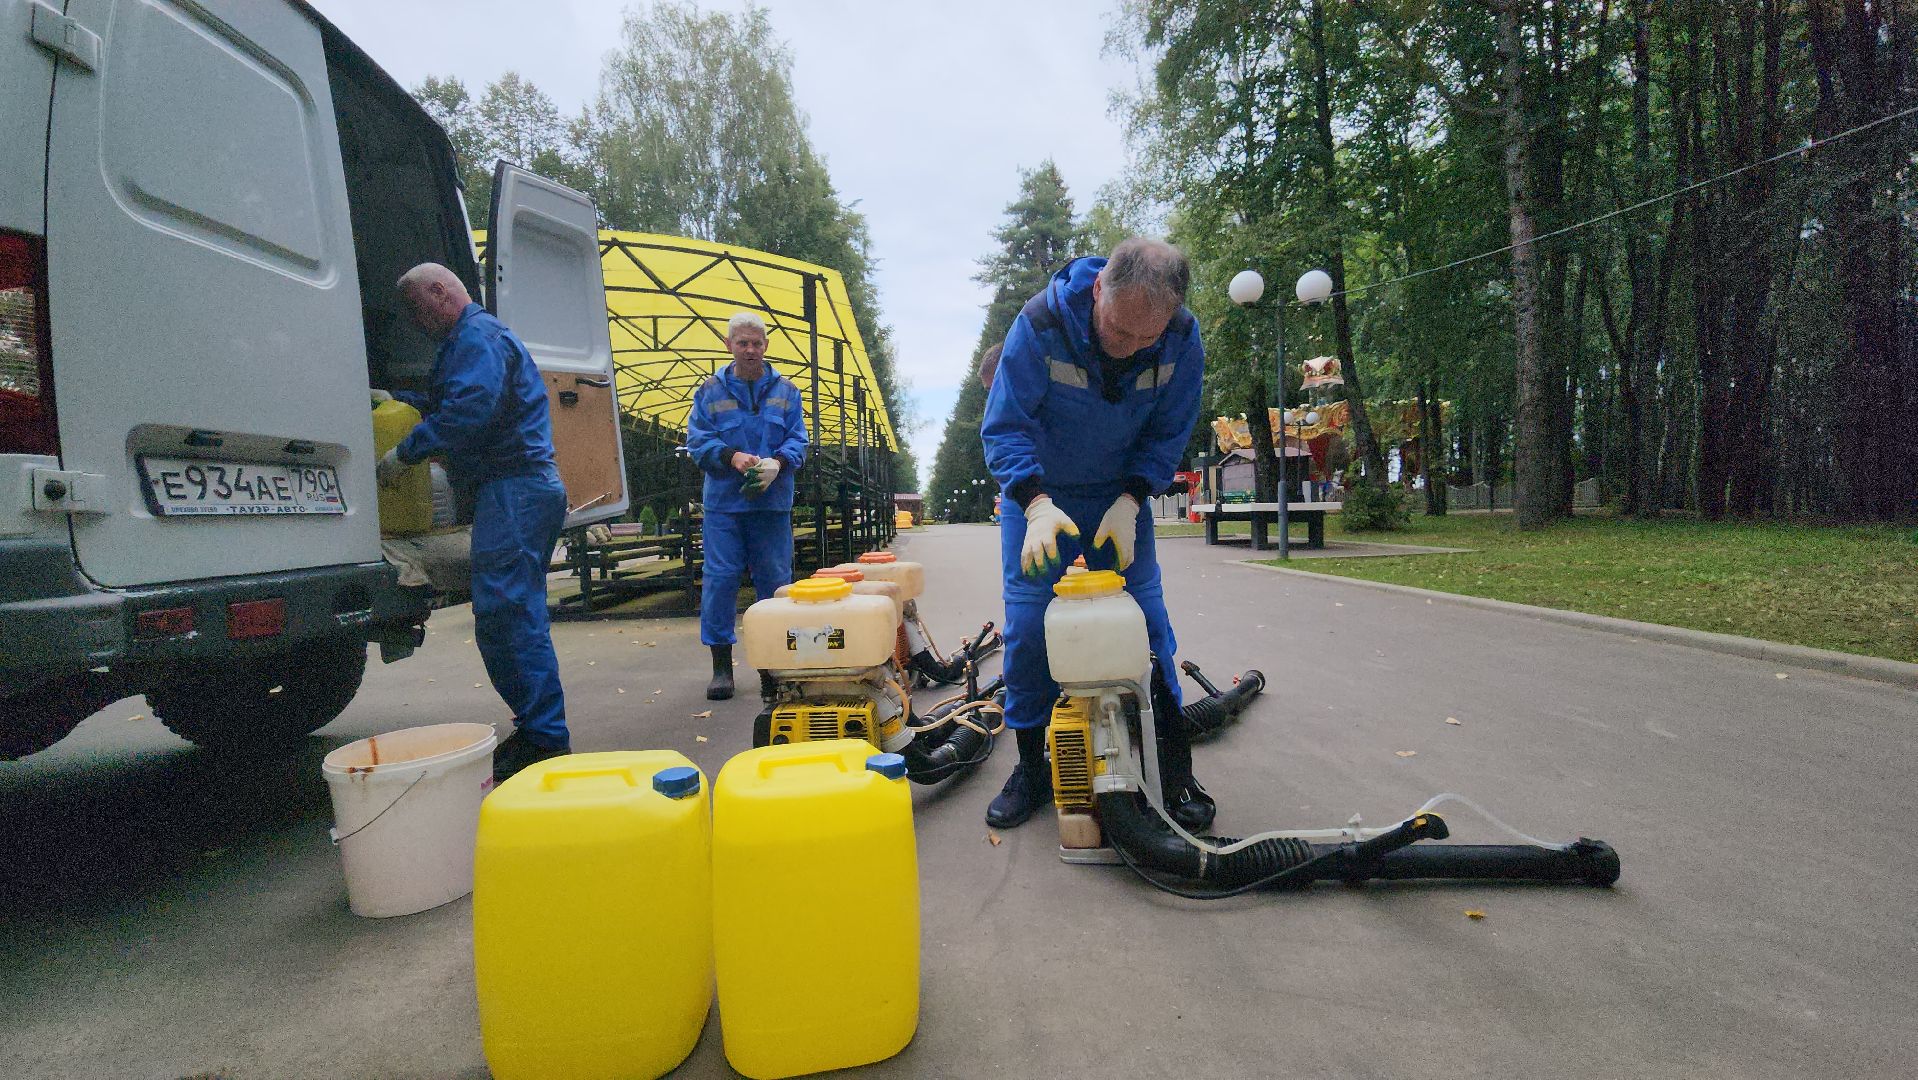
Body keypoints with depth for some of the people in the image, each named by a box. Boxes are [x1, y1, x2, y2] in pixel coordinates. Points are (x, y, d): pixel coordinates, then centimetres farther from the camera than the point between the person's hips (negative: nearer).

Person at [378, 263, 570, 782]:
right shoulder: (473, 337, 27)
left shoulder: (477, 335, -7)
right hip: (520, 488, 11)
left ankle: (544, 740, -10)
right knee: (514, 614, 13)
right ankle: (539, 732, 19)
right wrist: (396, 400, 28)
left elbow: (470, 409, -21)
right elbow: (448, 402, 38)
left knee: (504, 614, -12)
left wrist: (404, 452, -14)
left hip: (513, 490, -11)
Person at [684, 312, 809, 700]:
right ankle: (721, 665, 8)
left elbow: (798, 439, 5)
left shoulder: (786, 391, 9)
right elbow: (697, 440, 2)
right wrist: (732, 456, -16)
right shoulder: (711, 391, 6)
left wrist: (777, 462, -16)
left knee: (775, 580, 4)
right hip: (723, 501, -1)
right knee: (720, 579, -2)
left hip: (773, 501, 1)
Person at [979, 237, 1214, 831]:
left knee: (1146, 618, -4)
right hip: (1037, 493, -1)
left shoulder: (1183, 341, -18)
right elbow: (1004, 426, -23)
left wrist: (1129, 503, -20)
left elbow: (1168, 434, -6)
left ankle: (1173, 765, 10)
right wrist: (1036, 504, -37)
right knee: (1027, 624, -6)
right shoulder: (1040, 325, -27)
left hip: (1121, 496, 2)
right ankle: (1031, 767, 10)